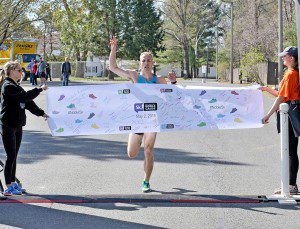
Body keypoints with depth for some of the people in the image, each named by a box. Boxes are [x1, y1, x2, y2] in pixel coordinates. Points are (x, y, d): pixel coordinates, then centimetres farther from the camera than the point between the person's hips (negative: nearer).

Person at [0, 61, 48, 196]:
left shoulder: (16, 86, 15)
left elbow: (28, 102, 15)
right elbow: (25, 96, -25)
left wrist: (41, 113, 7)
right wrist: (40, 89, -16)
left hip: (17, 126, 9)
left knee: (14, 156, 13)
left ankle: (13, 183, 22)